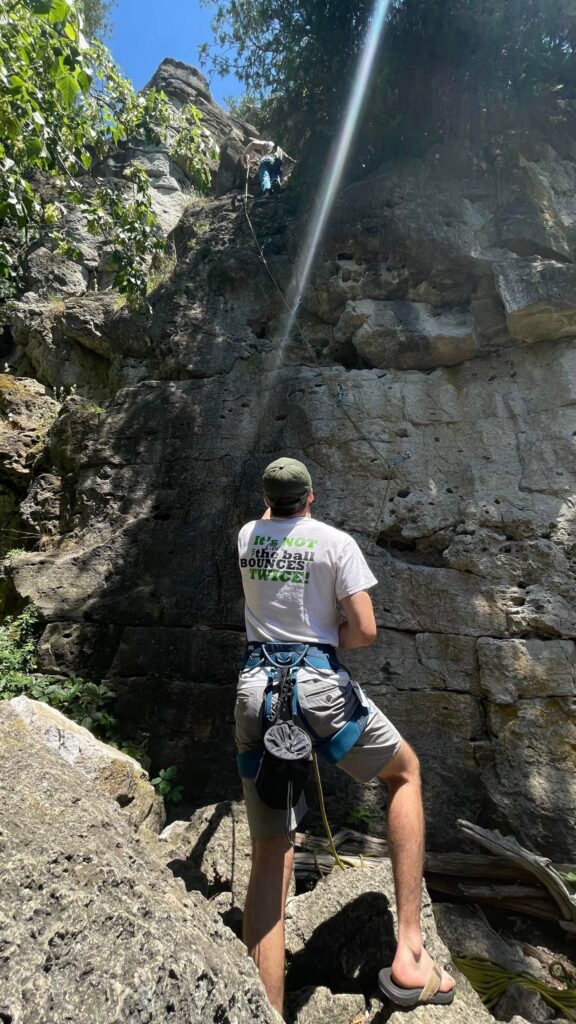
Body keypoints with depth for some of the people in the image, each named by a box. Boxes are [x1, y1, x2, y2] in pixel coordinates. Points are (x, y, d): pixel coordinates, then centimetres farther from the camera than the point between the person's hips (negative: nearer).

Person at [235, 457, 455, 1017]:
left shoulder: (247, 536, 9)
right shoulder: (337, 542, -5)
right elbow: (364, 631, -9)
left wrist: (275, 504, 55)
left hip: (255, 688, 4)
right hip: (320, 684, -3)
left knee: (270, 857, 13)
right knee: (405, 770, 24)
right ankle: (409, 953, 20)